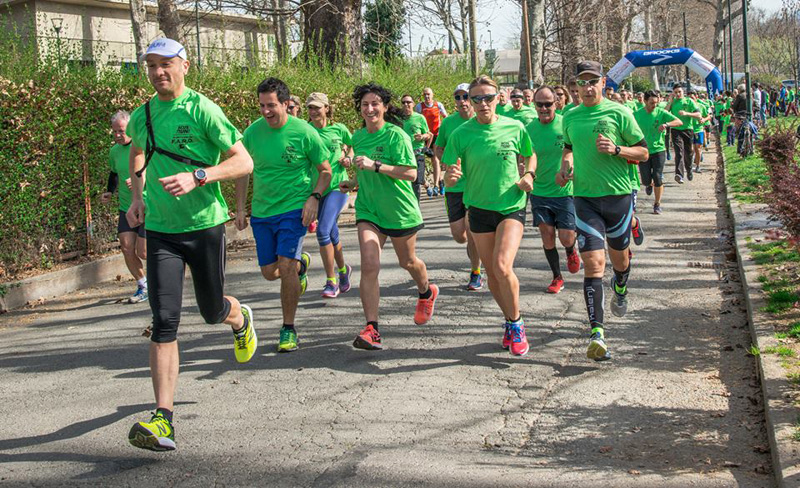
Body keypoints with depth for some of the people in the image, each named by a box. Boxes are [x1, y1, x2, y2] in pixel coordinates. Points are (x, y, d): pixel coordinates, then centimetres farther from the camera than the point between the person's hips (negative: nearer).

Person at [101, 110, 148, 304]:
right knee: (126, 247, -5)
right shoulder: (114, 150, 7)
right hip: (126, 207, 5)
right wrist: (109, 192, 9)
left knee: (143, 252, -7)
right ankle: (143, 286, 14)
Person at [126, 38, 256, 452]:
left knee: (212, 311, 12)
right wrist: (137, 196, 13)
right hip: (159, 230, 3)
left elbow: (244, 162, -12)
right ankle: (163, 420, -10)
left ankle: (240, 318, 51)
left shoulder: (201, 110, -9)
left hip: (204, 225, -3)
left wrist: (196, 177, -25)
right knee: (164, 321, -8)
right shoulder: (141, 117, 7)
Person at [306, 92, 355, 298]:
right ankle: (343, 270, 36)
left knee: (323, 231, -17)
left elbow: (353, 147, 19)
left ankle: (331, 281, -6)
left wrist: (349, 159, -1)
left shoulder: (339, 129, 2)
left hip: (337, 186, -3)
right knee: (332, 235, 12)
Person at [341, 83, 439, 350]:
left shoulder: (396, 135, -15)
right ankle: (371, 328, -15)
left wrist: (375, 166, -29)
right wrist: (354, 182, 4)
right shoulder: (358, 137, 5)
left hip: (400, 210, -3)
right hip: (368, 209, 4)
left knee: (408, 262, 17)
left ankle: (427, 293, 51)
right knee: (369, 265, -14)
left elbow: (411, 173, -22)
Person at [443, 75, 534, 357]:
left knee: (502, 266, -20)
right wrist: (452, 176, -28)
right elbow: (450, 179, -5)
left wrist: (529, 175, -6)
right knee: (491, 273, 9)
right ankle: (511, 322, 32)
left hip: (512, 206, -2)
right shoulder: (461, 134, -6)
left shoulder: (515, 128, -5)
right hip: (480, 209, 2)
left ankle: (516, 324, 1)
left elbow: (529, 156, 14)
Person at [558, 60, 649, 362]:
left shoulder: (618, 113, -3)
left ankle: (620, 288, 53)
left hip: (618, 194, -1)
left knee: (619, 257, 15)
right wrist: (566, 166, 6)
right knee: (593, 262, -11)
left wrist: (616, 149, -17)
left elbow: (643, 152, 0)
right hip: (585, 197, 1)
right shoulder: (570, 117, 8)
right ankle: (596, 333, -17)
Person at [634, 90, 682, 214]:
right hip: (643, 151, 1)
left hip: (658, 149, 0)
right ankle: (649, 185, 38)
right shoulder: (636, 115, -3)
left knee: (658, 179, -4)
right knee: (646, 180, 0)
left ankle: (657, 204, 13)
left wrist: (666, 124, -28)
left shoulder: (661, 112, -5)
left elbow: (679, 122, -10)